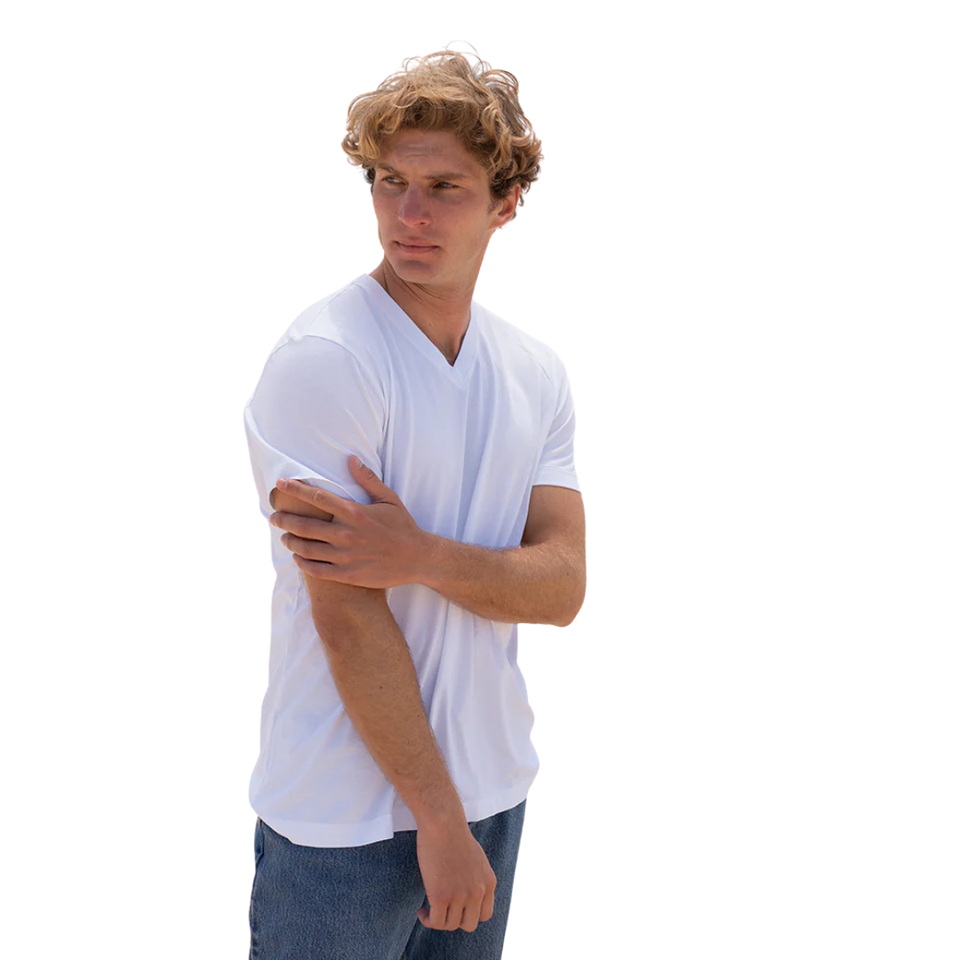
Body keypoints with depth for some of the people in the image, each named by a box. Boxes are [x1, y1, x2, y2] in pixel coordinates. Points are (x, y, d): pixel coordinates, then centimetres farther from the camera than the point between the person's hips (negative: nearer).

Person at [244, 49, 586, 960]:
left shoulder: (537, 372, 3)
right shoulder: (323, 360, -17)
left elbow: (562, 585, -5)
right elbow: (347, 616, -20)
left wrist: (421, 556, -24)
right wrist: (438, 817, -15)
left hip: (493, 787, 6)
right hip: (345, 816, -5)